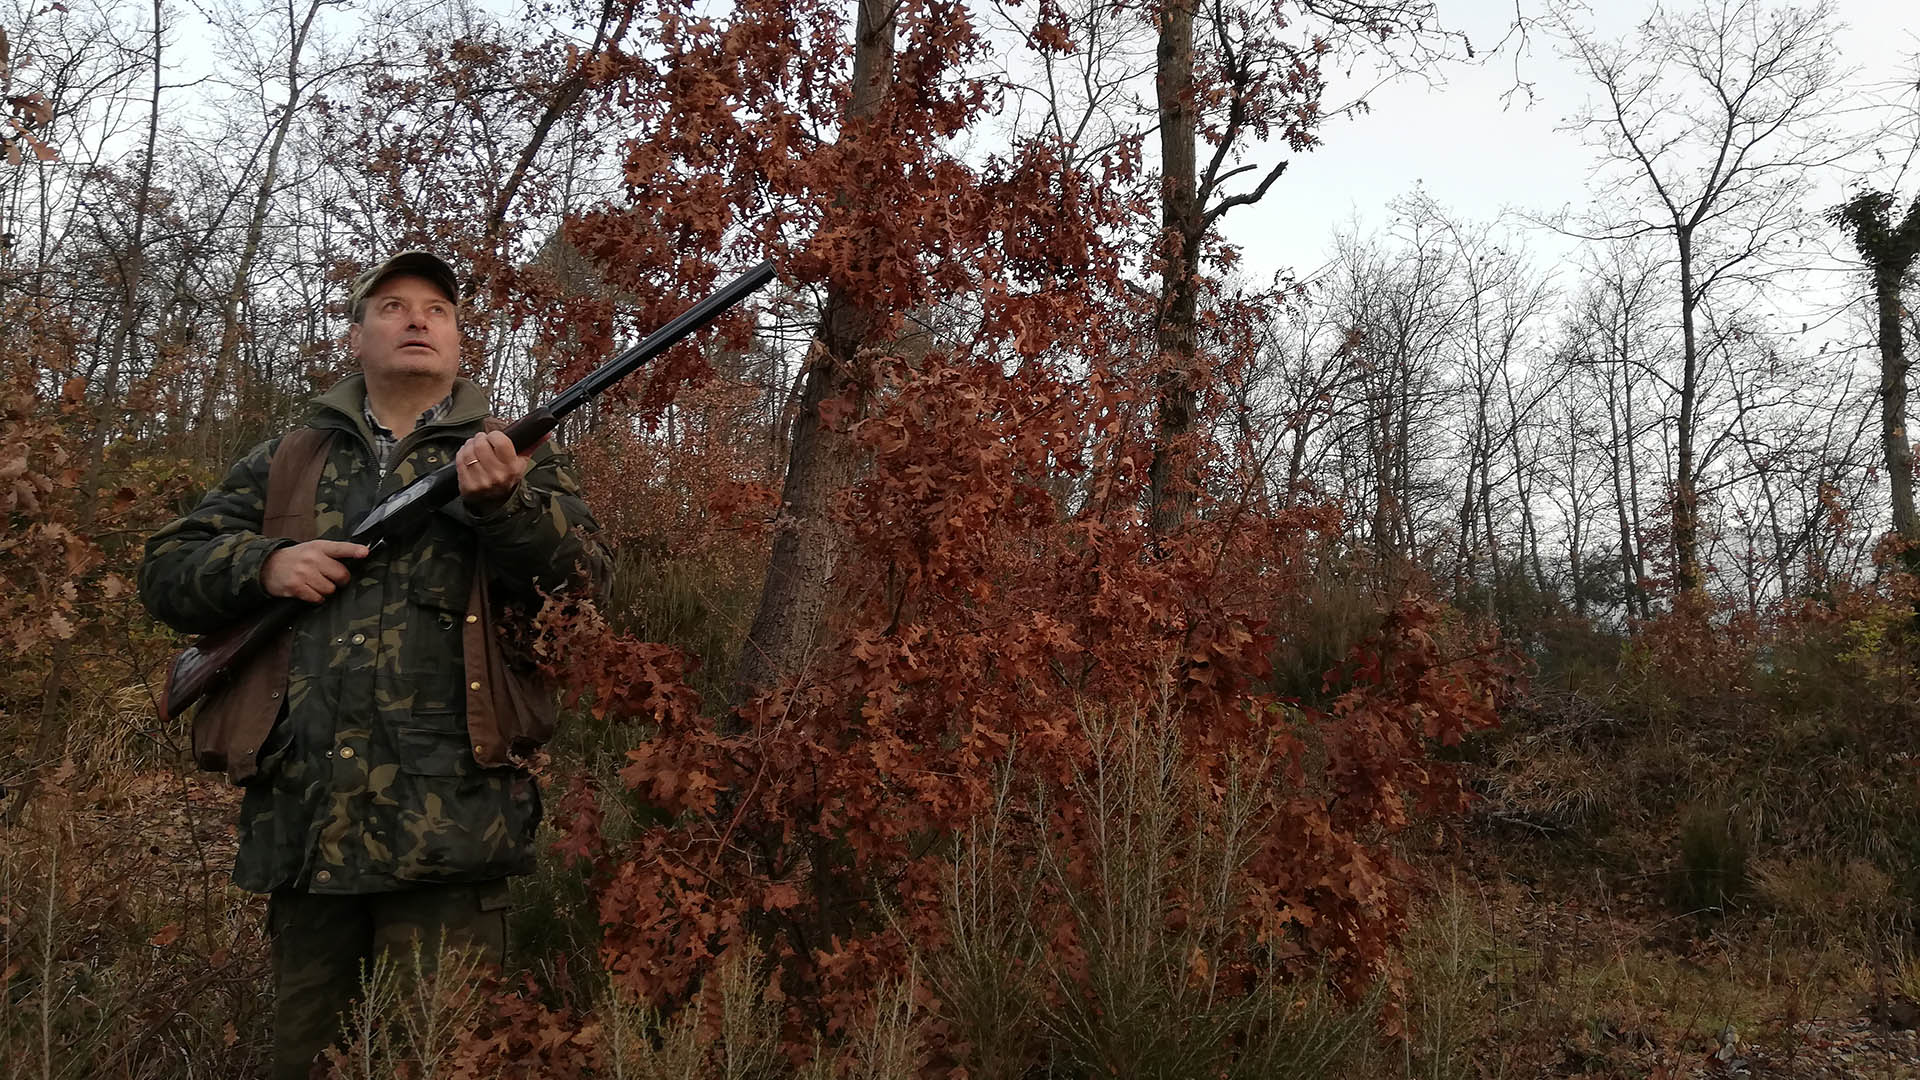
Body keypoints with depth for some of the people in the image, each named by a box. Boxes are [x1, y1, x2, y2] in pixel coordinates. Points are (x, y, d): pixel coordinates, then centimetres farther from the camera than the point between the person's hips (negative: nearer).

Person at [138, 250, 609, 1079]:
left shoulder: (512, 461, 10)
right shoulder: (286, 464, 17)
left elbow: (580, 575, -6)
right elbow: (166, 572, 15)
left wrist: (501, 503, -24)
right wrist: (262, 566, -6)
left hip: (446, 814, -3)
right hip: (300, 813, 3)